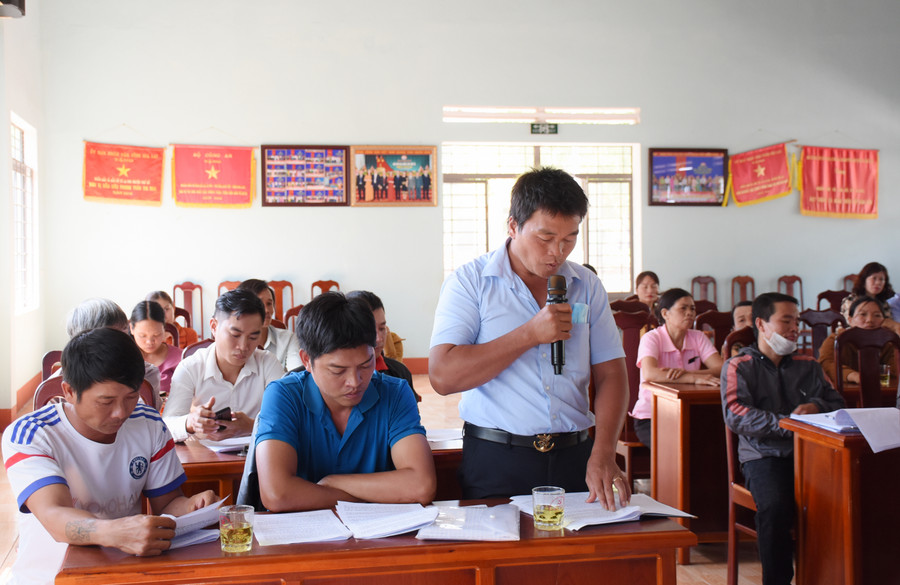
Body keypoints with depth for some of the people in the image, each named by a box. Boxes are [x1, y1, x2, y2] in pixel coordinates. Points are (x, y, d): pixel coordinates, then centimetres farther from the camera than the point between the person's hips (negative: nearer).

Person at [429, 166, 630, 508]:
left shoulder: (586, 285, 9)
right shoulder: (470, 282, -2)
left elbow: (610, 375, 6)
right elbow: (442, 376, -14)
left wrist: (603, 455, -10)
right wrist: (530, 334, -16)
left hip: (574, 457, 3)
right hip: (496, 464, -3)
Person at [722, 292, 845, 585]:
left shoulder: (808, 365, 24)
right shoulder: (739, 366, 8)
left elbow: (836, 402, 20)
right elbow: (735, 415, -5)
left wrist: (815, 406, -4)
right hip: (764, 455, -3)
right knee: (775, 505, -34)